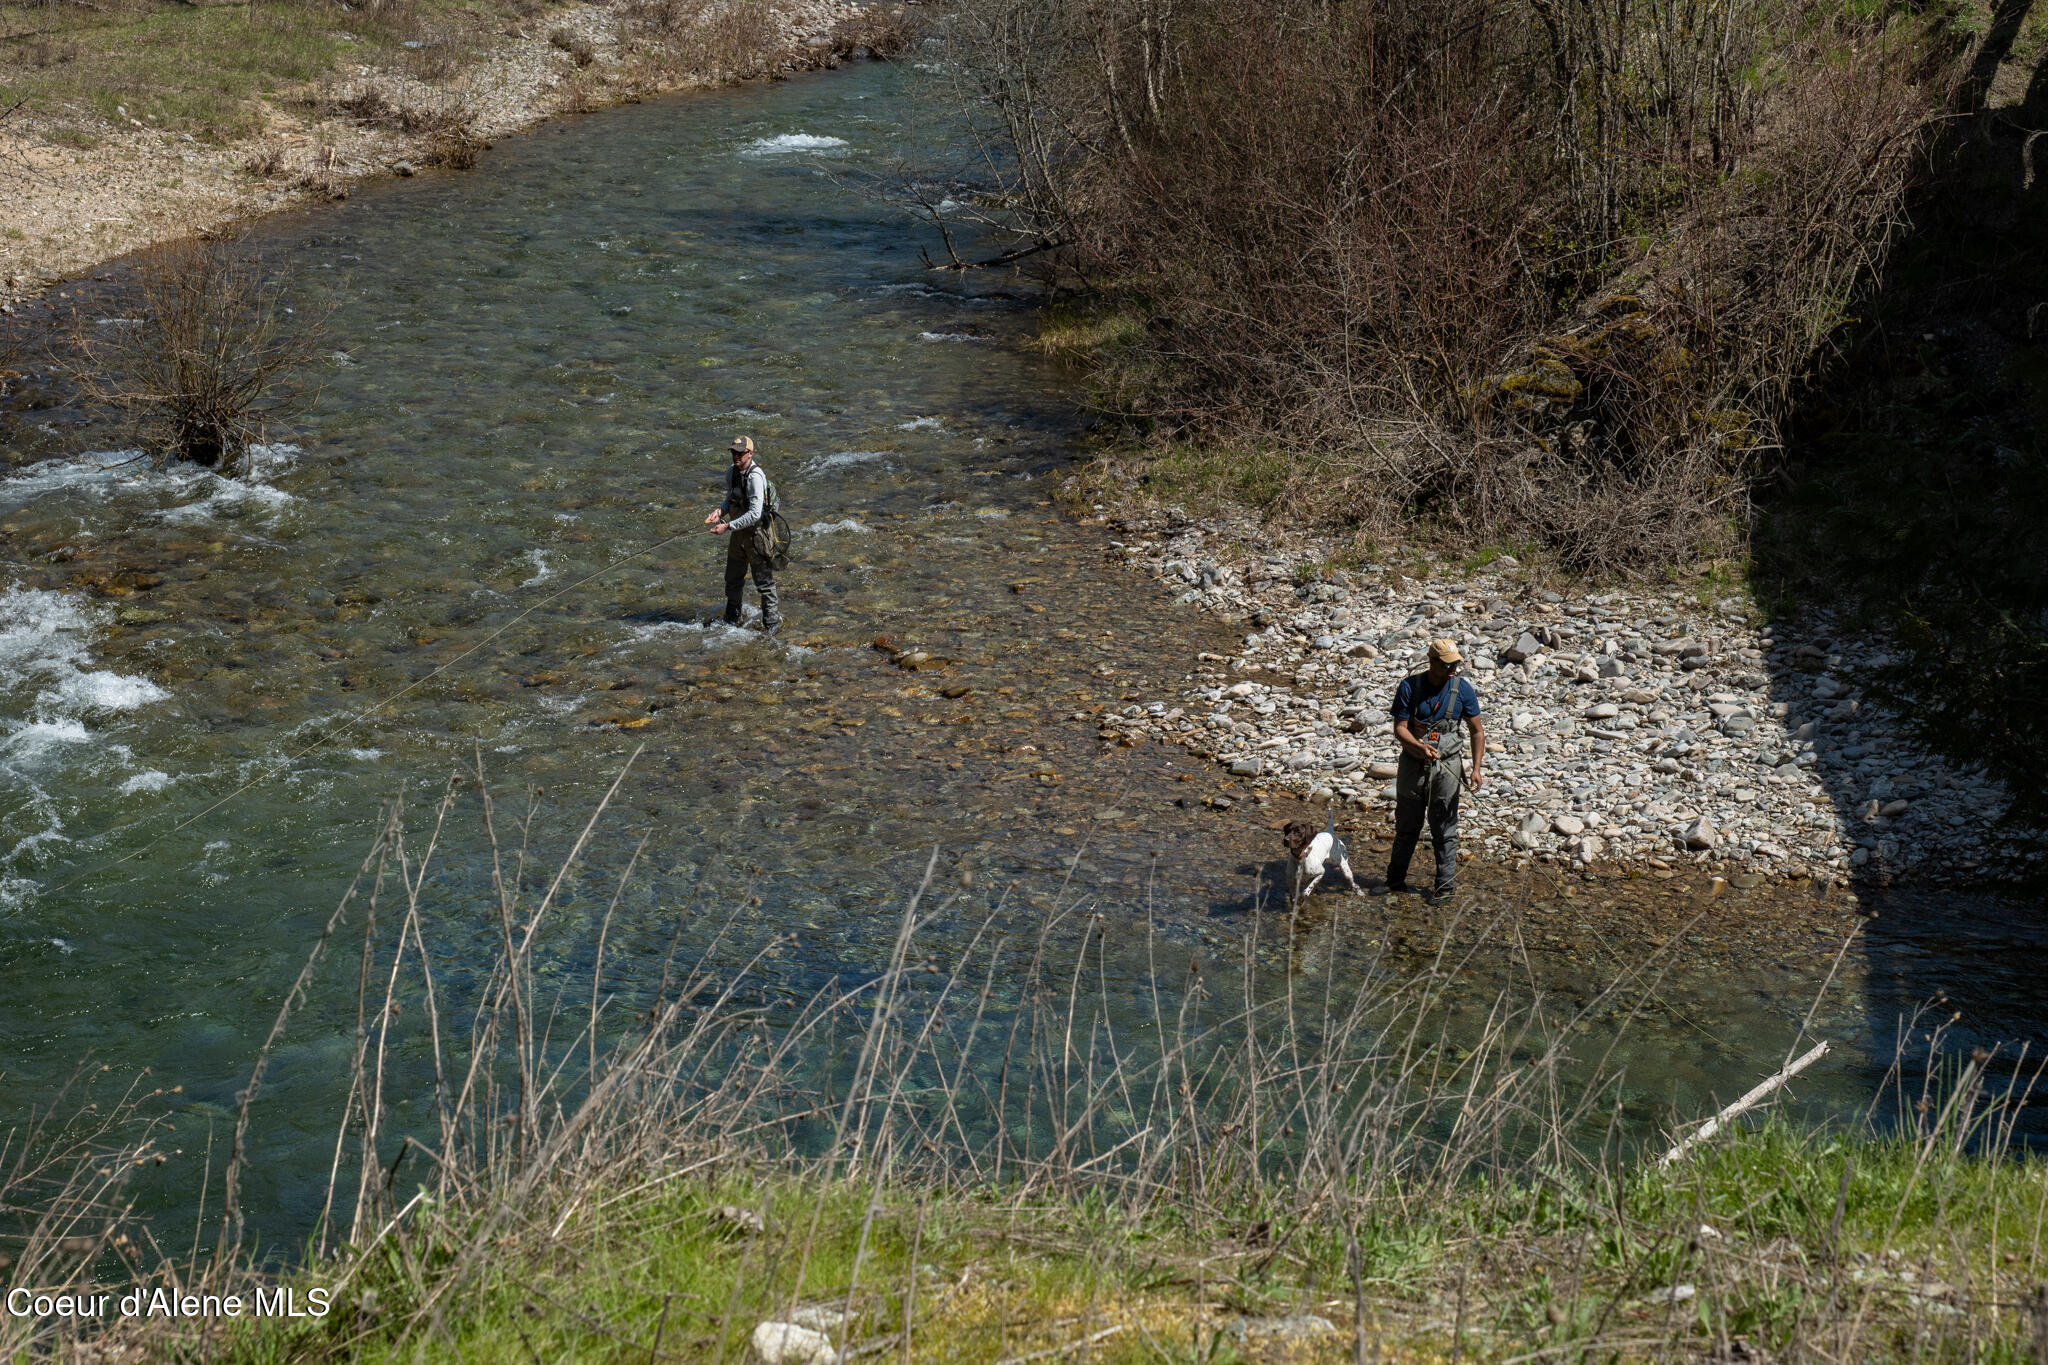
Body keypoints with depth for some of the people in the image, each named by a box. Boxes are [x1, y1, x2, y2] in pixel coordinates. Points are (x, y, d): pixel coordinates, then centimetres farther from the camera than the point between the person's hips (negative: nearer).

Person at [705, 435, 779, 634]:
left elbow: (754, 514, -29)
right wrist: (720, 511, -4)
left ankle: (771, 623, 15)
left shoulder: (755, 477, -25)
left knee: (763, 580, 2)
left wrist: (728, 526, -29)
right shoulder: (731, 473, 2)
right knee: (733, 578, 20)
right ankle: (731, 619, 38)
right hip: (739, 533, 8)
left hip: (757, 532, -8)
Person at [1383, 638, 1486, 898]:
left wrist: (1476, 768, -8)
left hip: (1446, 765, -1)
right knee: (1406, 826, 12)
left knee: (1444, 829, 1)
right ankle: (1396, 880, 26)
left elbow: (1477, 731, 1)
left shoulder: (1463, 689, -7)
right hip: (1413, 764, 1)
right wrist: (1419, 746, -29)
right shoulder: (1409, 686, -8)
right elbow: (1400, 728, -9)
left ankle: (1445, 886, 10)